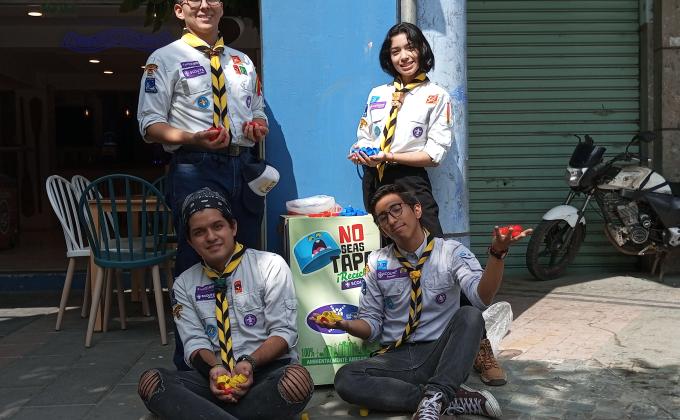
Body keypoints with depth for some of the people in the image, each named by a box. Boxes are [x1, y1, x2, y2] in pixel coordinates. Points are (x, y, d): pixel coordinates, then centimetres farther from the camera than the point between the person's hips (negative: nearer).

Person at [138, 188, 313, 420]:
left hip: (268, 370, -2)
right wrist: (214, 367, -19)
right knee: (151, 381, -24)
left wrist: (250, 363, -21)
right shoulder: (184, 285, 11)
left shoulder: (270, 265, 0)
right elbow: (194, 340, 3)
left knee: (297, 379, -37)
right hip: (216, 376, 3)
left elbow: (284, 331, -4)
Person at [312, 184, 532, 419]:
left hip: (441, 355, -2)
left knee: (469, 316, -30)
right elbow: (372, 323, 8)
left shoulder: (451, 252, -2)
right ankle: (451, 399, -23)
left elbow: (482, 298, -20)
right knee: (345, 380, -27)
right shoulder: (377, 263, 6)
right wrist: (346, 325, -15)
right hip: (396, 358, 3)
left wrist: (497, 252, -36)